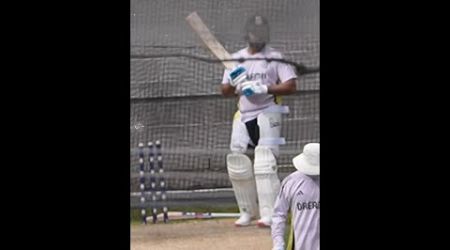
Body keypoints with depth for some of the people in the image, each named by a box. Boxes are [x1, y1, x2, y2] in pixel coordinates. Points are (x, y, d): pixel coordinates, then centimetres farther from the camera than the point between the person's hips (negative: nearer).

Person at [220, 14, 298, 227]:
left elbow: (291, 86, -9)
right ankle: (247, 212, 14)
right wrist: (234, 82, -9)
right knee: (237, 165, 0)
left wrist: (264, 88, -19)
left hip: (267, 115, -5)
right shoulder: (236, 59, 13)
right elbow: (225, 91, 13)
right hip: (243, 116, 5)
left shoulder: (275, 57, 1)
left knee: (264, 164, -16)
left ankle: (269, 214, -18)